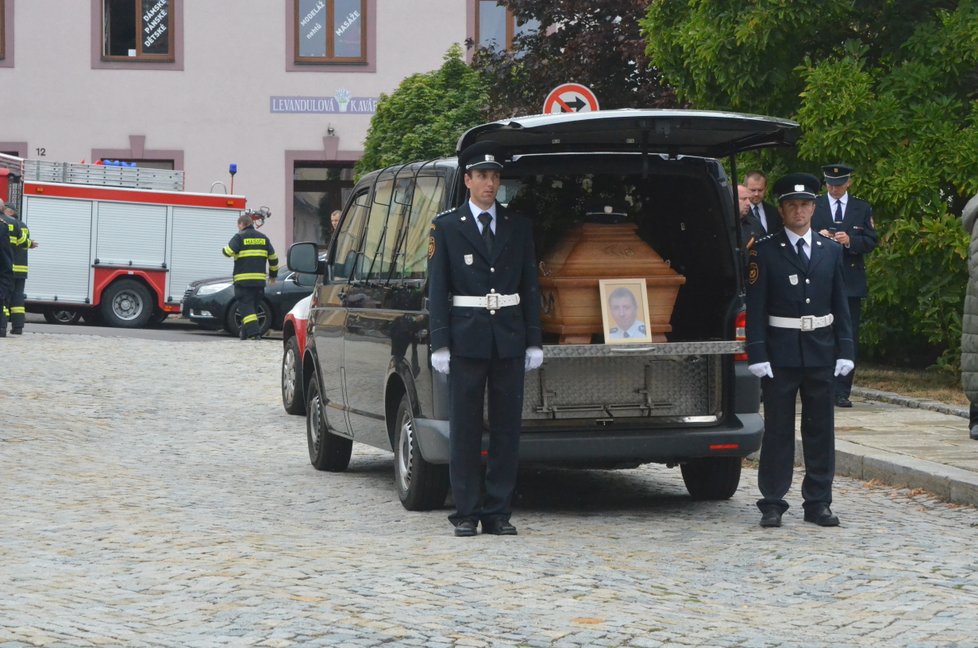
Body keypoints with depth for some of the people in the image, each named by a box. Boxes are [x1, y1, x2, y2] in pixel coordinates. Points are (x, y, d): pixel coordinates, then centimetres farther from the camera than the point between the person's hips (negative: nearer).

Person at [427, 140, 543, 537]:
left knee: (507, 426, 3)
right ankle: (466, 512, 6)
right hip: (466, 338, -2)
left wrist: (534, 341, 4)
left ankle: (498, 512, 8)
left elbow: (530, 287, 11)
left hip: (509, 339, 2)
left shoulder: (518, 227, 11)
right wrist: (440, 344, -7)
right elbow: (436, 290, 0)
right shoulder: (446, 226, 3)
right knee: (465, 427, 0)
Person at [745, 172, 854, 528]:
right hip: (780, 352, -3)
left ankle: (818, 503, 13)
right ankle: (772, 503, 6)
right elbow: (755, 307, -5)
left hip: (821, 352, 3)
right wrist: (757, 353, -12)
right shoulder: (764, 251, -1)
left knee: (821, 429, 6)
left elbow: (840, 304, 10)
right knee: (778, 429, 1)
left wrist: (845, 350, 2)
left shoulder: (831, 250, 9)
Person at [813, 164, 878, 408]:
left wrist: (850, 241, -14)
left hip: (851, 283, 1)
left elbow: (870, 241, 5)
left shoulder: (862, 209, 11)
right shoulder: (813, 206, 9)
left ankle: (842, 392, 2)